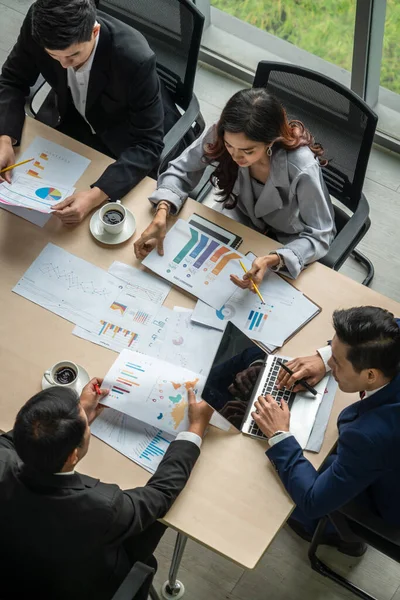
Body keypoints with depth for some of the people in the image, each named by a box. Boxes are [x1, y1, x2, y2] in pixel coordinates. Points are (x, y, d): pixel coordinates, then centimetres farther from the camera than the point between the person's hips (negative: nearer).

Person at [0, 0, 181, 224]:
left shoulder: (135, 58, -39)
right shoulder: (38, 25, -27)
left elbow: (148, 144, -33)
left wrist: (96, 195, -46)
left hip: (126, 137, -3)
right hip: (71, 116, 4)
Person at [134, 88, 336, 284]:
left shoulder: (301, 169, -38)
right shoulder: (221, 136, -28)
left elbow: (319, 236, -27)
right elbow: (181, 171, -13)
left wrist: (273, 260, -45)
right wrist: (161, 213, -32)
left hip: (287, 245, -3)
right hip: (242, 222, 4)